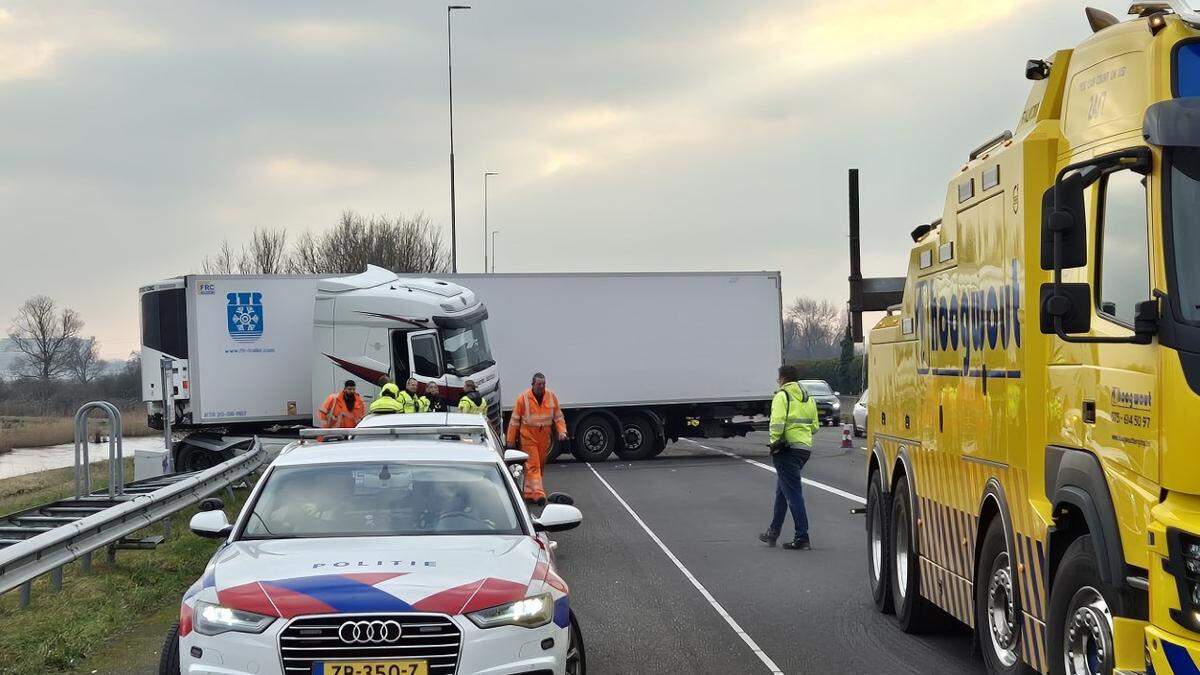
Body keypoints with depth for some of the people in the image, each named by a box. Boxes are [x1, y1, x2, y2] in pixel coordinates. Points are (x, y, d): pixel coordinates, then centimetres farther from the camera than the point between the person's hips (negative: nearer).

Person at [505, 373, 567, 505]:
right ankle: (538, 494, -17)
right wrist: (511, 440, -3)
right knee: (532, 466, -10)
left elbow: (558, 417, 10)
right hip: (528, 436, -4)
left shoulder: (551, 397, 2)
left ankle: (530, 493, 22)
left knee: (540, 465, 10)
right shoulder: (523, 398, -8)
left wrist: (562, 431, -7)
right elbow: (515, 420, -3)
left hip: (544, 437, 4)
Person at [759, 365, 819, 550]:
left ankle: (802, 538, -10)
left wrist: (775, 442, -10)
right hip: (805, 448, 8)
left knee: (793, 493, -7)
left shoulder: (782, 396, -9)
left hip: (788, 449, -8)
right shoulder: (808, 398, 16)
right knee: (781, 490, 20)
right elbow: (814, 425, 15)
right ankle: (773, 532, 27)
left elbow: (777, 422, -21)